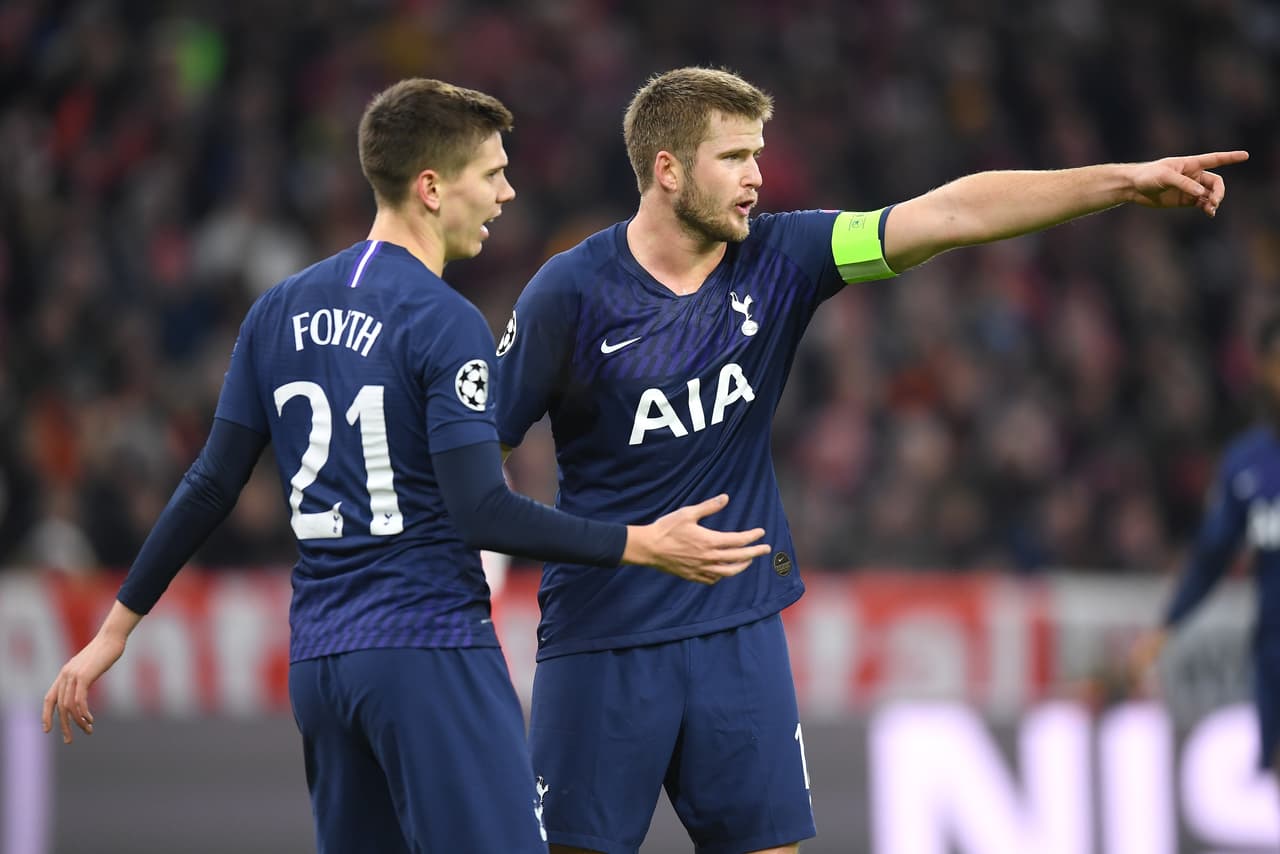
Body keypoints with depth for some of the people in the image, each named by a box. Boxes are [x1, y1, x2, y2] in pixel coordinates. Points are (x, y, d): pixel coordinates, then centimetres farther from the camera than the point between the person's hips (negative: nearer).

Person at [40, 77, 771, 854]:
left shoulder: (280, 313, 11)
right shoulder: (445, 323, -10)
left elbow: (211, 486, 11)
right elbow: (481, 513, -17)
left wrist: (117, 628, 18)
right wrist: (643, 547, -13)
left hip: (319, 664, 8)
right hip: (431, 651, -8)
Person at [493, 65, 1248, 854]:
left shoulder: (777, 260, -1)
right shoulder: (572, 293, -10)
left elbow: (948, 214, -6)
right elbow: (480, 446, -4)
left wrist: (1124, 181, -13)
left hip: (741, 630, 4)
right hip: (602, 640, -4)